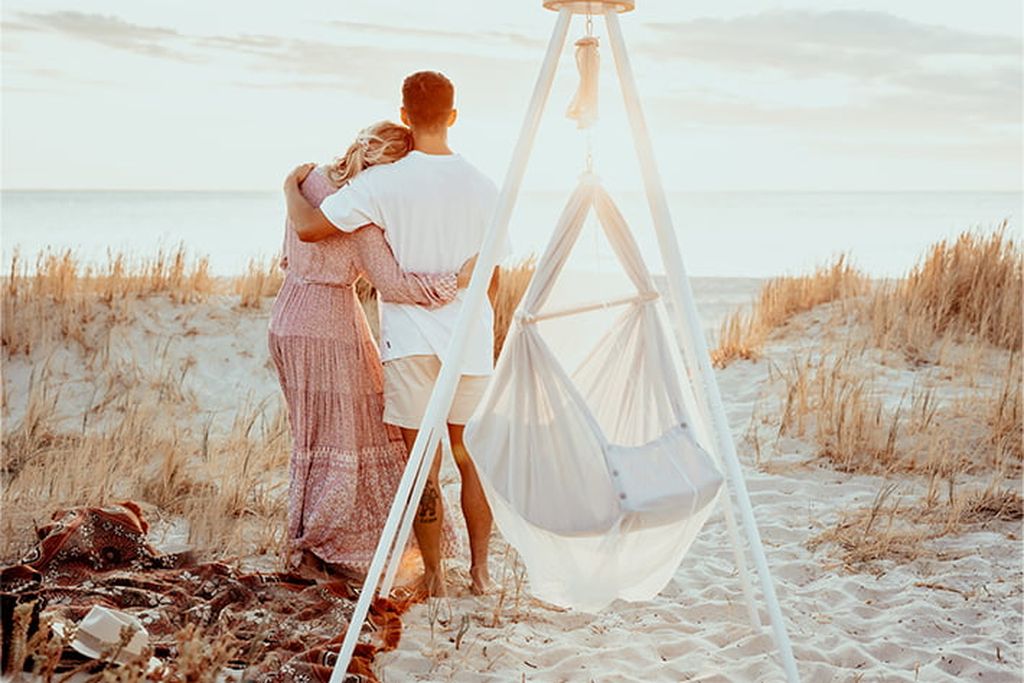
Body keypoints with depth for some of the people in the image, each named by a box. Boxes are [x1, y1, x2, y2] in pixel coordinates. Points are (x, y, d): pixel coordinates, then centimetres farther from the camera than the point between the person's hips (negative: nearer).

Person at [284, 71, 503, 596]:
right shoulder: (483, 189, 1)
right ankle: (480, 570, 23)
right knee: (471, 458, 16)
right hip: (472, 340, 3)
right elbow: (493, 279, 8)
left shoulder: (385, 183, -10)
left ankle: (434, 577, 12)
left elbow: (308, 228, -11)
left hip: (411, 339, -3)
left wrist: (292, 187, 10)